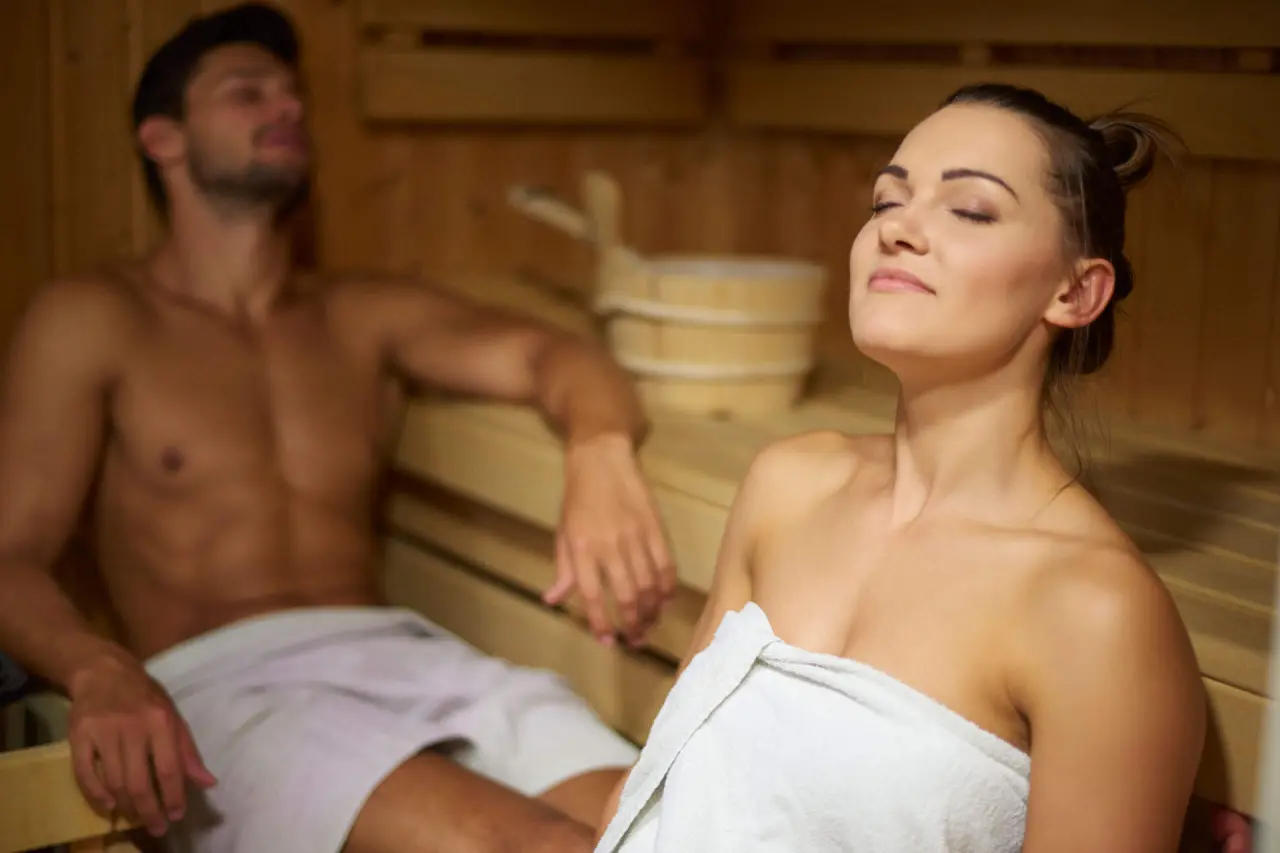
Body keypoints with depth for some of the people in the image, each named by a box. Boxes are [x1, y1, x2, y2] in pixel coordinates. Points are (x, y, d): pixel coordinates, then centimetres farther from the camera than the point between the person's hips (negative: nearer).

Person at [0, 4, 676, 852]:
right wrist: (98, 669, -21)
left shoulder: (368, 319, 21)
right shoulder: (88, 320, 11)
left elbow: (539, 353, 3)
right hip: (218, 685, -3)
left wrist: (600, 451, -23)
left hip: (401, 650, 4)